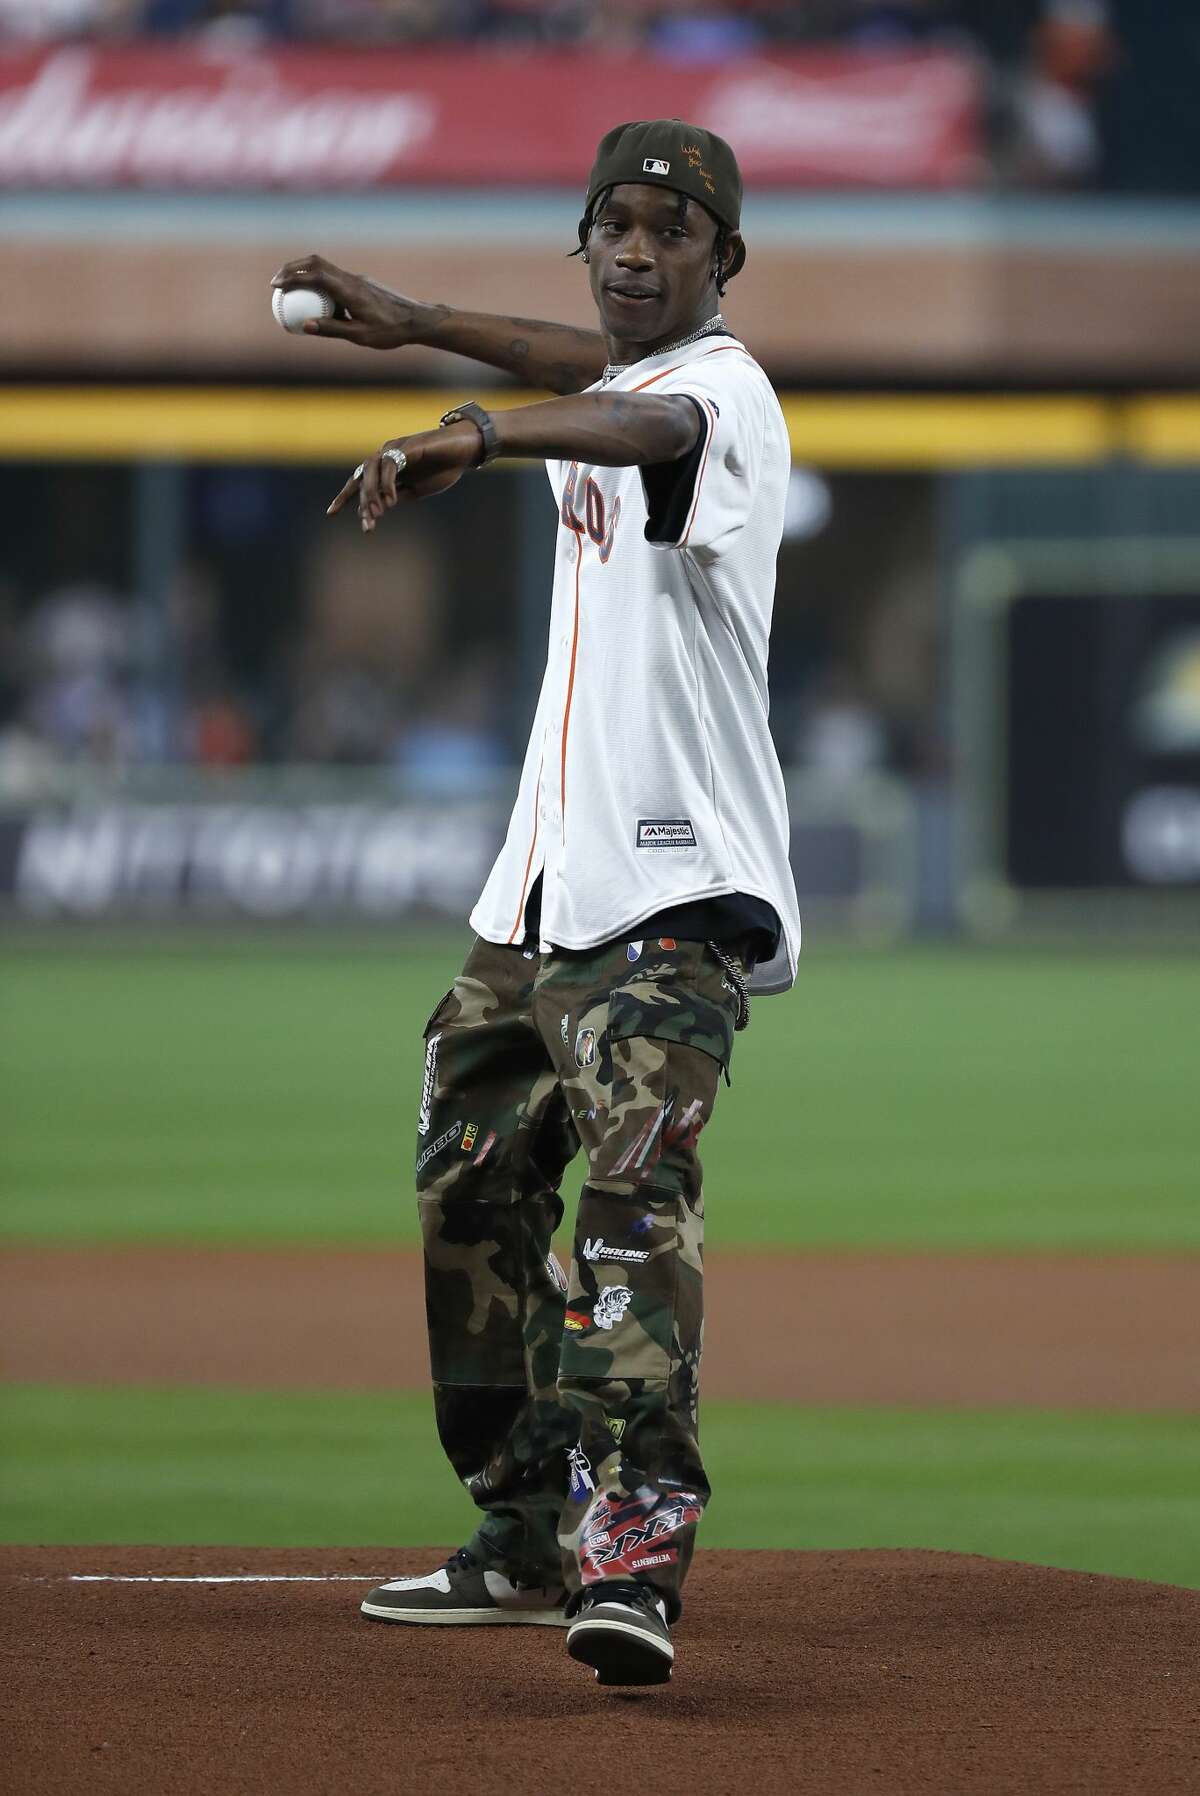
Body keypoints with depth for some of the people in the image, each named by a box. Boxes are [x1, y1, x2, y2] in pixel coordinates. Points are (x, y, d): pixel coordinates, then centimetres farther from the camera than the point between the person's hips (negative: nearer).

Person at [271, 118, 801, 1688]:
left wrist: (484, 434, -56)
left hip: (667, 904, -10)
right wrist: (418, 324, 42)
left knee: (635, 1197, -25)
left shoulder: (725, 390, -13)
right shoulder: (614, 385, 15)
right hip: (538, 897, 10)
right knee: (471, 1196, 16)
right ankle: (526, 1541, 27)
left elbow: (647, 419, -37)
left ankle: (630, 1557, -38)